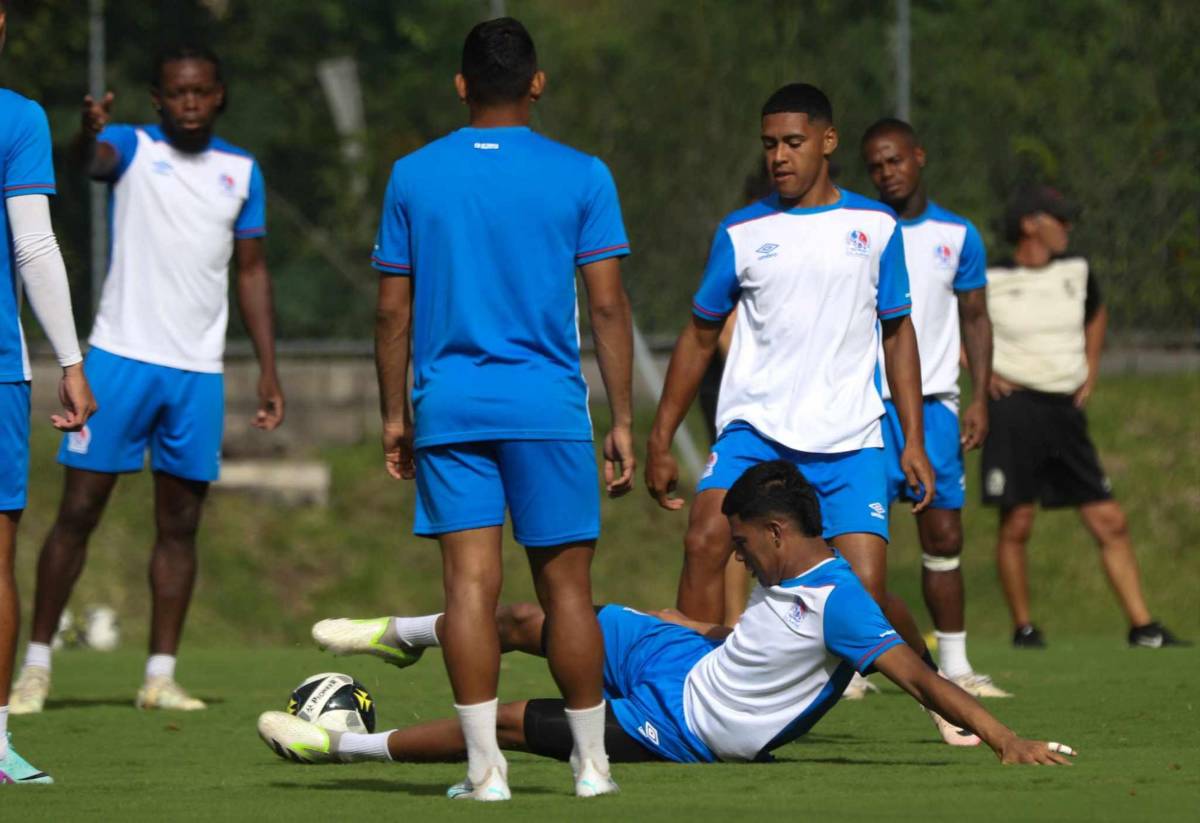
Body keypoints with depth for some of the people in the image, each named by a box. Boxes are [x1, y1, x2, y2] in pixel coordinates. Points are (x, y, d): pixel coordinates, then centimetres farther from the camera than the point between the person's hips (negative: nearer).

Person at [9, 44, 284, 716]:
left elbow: (252, 271, 15)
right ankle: (37, 666, 2)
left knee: (180, 526, 4)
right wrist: (91, 137, -50)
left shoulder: (242, 171, 11)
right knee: (79, 512, -3)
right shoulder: (135, 147, -1)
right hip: (121, 357, -3)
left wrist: (268, 370, 9)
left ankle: (161, 675, 7)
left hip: (199, 371, 3)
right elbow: (97, 161, -25)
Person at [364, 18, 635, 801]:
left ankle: (486, 767, -6)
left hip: (447, 409, 1)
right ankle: (592, 762, 12)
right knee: (566, 584, 6)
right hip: (548, 408, -1)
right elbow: (608, 305, -2)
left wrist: (395, 415, 15)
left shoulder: (413, 176, 5)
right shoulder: (581, 177, 0)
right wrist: (623, 421, 3)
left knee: (470, 583, -1)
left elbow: (394, 310, 7)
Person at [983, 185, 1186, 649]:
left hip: (1066, 410, 5)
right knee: (1016, 524, -5)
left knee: (1109, 522, -1)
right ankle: (1023, 626, 8)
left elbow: (1095, 314, 31)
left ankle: (1142, 627, 1)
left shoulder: (1076, 272, 11)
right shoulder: (990, 280, -4)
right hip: (1015, 407, -4)